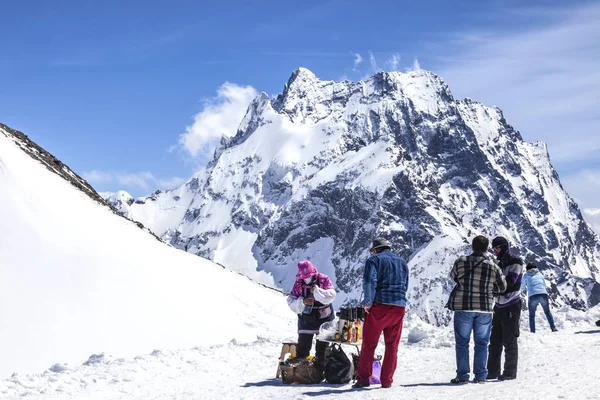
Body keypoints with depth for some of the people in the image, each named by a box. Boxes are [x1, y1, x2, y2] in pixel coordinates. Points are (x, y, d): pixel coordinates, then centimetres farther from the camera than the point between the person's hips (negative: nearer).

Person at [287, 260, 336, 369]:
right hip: (306, 319, 1)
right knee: (302, 346, 4)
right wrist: (302, 302, -24)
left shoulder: (323, 279, -11)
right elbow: (291, 301, -6)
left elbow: (331, 296, -23)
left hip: (323, 318, -1)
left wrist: (316, 291, -31)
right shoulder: (298, 283, -5)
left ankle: (322, 368, 21)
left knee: (322, 348, 9)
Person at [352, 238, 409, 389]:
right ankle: (387, 380, 9)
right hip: (399, 307, 5)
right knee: (392, 345, 10)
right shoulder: (402, 262, 19)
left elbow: (369, 281, -14)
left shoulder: (374, 260, 0)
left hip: (380, 305, -5)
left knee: (369, 344, 3)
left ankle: (363, 378, 2)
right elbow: (405, 285, 19)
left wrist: (368, 302, -7)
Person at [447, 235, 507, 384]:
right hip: (485, 309, 1)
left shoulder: (461, 262, -6)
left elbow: (453, 277, 12)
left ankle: (462, 376, 6)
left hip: (463, 307, -1)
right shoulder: (493, 267, -4)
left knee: (462, 342, 7)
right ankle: (480, 376, 11)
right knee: (482, 343, 11)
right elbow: (502, 287, 8)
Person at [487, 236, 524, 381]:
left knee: (510, 341, -4)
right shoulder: (500, 263, 17)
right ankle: (493, 371, 13)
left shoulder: (515, 262, -8)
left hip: (511, 306, -8)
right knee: (495, 340, 8)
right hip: (499, 305, 8)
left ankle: (510, 372, 1)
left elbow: (509, 281, -19)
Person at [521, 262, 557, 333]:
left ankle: (532, 331, 4)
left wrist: (526, 289, 43)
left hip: (532, 296, -2)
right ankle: (553, 327, 11)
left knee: (532, 315, 12)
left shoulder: (526, 275, 15)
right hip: (543, 294, 2)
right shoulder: (540, 274, 22)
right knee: (547, 312, 20)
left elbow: (522, 288, 22)